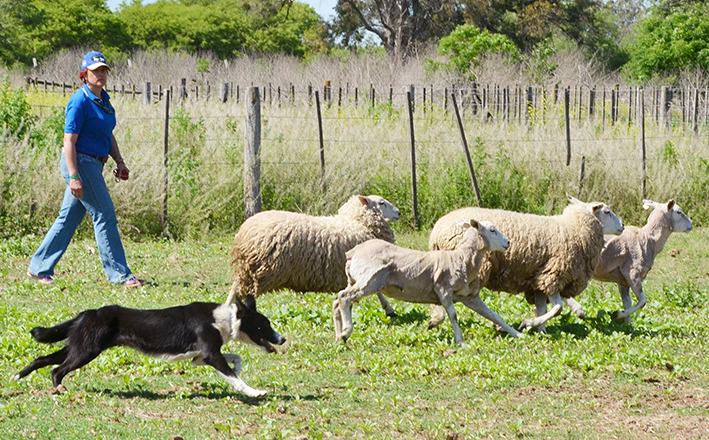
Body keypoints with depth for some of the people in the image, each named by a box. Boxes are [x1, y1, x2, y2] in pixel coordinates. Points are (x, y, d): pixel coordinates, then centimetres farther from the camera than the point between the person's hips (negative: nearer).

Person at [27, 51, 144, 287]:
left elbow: (109, 134, 23)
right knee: (104, 215, -8)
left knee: (69, 218, 12)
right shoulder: (80, 101, -16)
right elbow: (69, 140, -18)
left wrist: (119, 161, 12)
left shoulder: (103, 98, 12)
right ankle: (119, 274, -4)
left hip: (94, 165, 9)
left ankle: (39, 268, 19)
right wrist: (73, 177, -24)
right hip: (80, 163, -9)